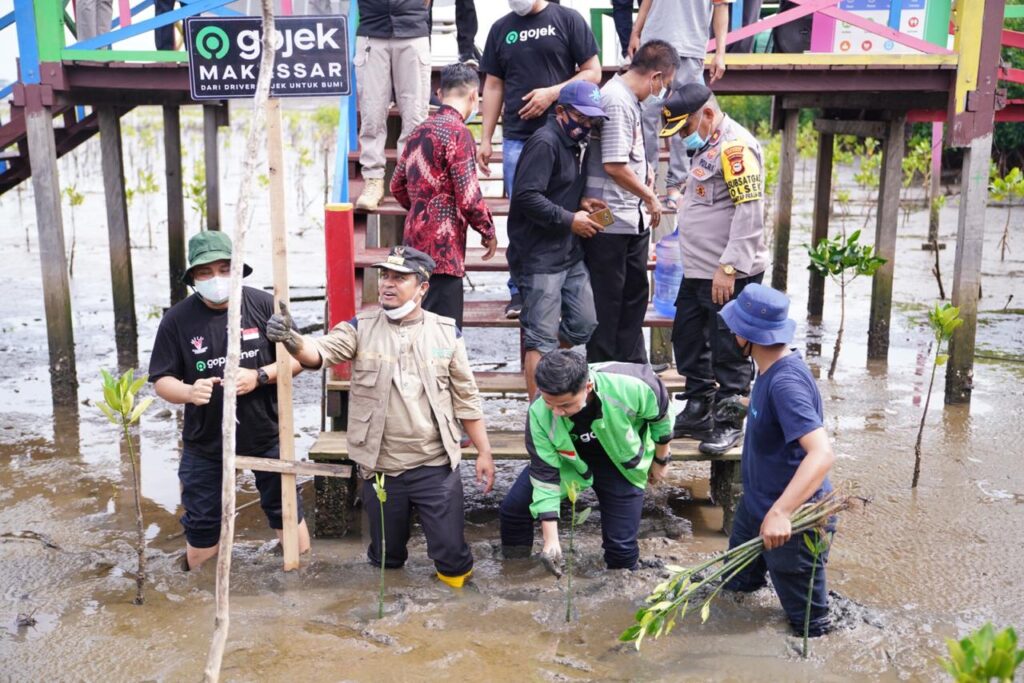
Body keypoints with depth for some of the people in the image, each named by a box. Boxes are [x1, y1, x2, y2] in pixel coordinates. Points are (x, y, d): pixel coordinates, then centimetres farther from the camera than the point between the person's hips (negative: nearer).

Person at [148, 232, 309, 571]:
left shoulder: (263, 304, -10)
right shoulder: (177, 319, -9)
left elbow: (296, 359, -5)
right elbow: (161, 380, -4)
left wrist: (259, 376, -23)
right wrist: (189, 392, -27)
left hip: (266, 435, 0)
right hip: (205, 442, 1)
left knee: (286, 508, 13)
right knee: (202, 524, 13)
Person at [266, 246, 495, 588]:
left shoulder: (446, 332, -1)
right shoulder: (360, 328, -2)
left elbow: (466, 398, 4)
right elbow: (320, 351, -21)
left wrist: (484, 453, 3)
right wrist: (292, 340, -43)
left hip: (436, 468, -1)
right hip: (381, 469, 1)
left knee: (451, 554, 3)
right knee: (386, 558, 17)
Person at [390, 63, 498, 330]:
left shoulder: (420, 131, 13)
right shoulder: (458, 133, -12)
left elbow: (397, 185, 19)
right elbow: (469, 197, -15)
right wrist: (488, 232, -1)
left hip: (416, 239, 9)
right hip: (442, 246, -9)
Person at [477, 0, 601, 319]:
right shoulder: (501, 28, 14)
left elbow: (593, 72, 1)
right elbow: (493, 86, 15)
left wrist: (553, 92, -13)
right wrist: (485, 139, 9)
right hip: (517, 137, 3)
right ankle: (520, 290, 11)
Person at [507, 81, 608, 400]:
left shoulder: (571, 145, 18)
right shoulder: (545, 142, -13)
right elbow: (527, 196, -23)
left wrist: (580, 204, 6)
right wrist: (570, 220, -17)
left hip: (569, 254, 10)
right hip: (539, 257, -10)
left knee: (584, 325, 11)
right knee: (542, 338, -5)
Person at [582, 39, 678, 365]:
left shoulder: (627, 98, 13)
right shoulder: (617, 101, -18)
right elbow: (614, 165, -23)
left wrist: (645, 170, 10)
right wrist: (650, 197, -11)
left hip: (633, 219, 10)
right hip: (610, 221, -10)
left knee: (634, 295, 18)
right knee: (607, 301, 1)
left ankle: (632, 366, 30)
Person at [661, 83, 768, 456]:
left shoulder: (735, 146, -16)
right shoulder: (708, 146, 16)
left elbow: (750, 211, -23)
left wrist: (728, 268, -25)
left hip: (729, 275, -10)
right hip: (698, 271, 10)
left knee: (728, 353, 0)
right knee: (688, 340, 16)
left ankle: (729, 424, 13)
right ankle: (698, 412, 30)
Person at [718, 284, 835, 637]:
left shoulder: (785, 383, -32)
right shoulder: (772, 368, -3)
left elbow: (822, 454, -42)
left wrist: (780, 512, -50)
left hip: (792, 519, -9)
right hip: (756, 505, 9)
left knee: (808, 622, 13)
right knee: (737, 584, 29)